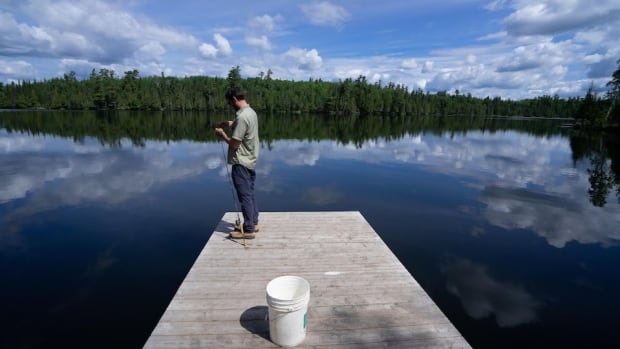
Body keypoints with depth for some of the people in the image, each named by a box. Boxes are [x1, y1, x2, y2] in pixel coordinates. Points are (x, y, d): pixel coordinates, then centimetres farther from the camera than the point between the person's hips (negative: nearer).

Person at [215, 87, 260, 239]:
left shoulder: (241, 117, -22)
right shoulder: (251, 112, 8)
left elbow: (234, 144, -21)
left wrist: (222, 134, -5)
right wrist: (230, 124, 15)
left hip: (241, 163, -9)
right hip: (250, 161, 9)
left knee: (245, 196, -2)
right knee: (250, 193, 17)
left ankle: (248, 230, 7)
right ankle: (253, 223, 28)